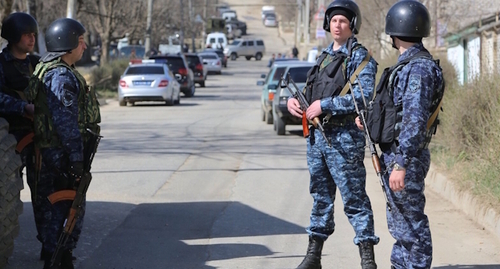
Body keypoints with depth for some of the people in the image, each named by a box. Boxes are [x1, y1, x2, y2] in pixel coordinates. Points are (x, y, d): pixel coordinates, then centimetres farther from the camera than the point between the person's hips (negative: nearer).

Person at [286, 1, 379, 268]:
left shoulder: (360, 57, -6)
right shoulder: (325, 56, 17)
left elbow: (364, 95, -20)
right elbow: (311, 91, 23)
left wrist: (324, 105, -20)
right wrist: (294, 100, 0)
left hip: (343, 138, -8)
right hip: (316, 135, 8)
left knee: (354, 198, -6)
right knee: (321, 196, 15)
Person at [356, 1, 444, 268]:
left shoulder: (419, 68, -19)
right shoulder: (408, 65, 13)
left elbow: (415, 120, -26)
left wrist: (401, 165, -29)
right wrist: (369, 121, 18)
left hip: (405, 158, -10)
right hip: (394, 155, 10)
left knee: (411, 224, -4)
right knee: (399, 221, 18)